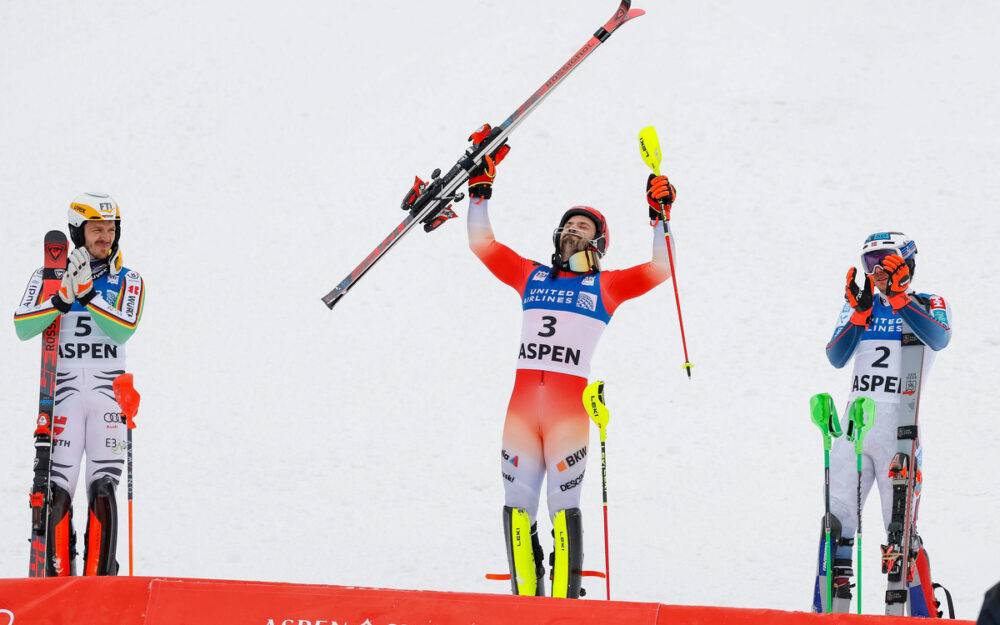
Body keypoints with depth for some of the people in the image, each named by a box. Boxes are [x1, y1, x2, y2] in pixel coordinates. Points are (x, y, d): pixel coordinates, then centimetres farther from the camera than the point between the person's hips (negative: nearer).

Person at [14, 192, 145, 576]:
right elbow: (23, 327, -7)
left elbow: (124, 328, -9)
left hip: (108, 396, 0)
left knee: (102, 489, -9)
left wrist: (87, 293, -20)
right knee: (58, 490, -8)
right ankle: (58, 576, -3)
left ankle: (100, 577, -7)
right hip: (64, 396, 0)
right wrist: (63, 298, -20)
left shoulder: (127, 282, 9)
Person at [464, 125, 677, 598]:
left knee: (563, 506, -7)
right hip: (523, 400, 3)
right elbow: (482, 243, 18)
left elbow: (658, 270, 1)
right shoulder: (531, 276, 19)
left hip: (570, 403, -3)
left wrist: (659, 219, -4)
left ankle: (564, 601, -5)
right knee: (517, 502, -1)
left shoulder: (604, 287, 12)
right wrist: (480, 187, 12)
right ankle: (525, 599, 5)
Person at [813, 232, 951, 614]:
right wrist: (860, 312, -11)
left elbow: (939, 339, -19)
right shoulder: (860, 306, 14)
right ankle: (829, 609, 4)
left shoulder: (927, 306, 4)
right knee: (836, 521, 0)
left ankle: (925, 612, -1)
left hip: (899, 425, -4)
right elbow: (836, 357, 1)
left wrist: (897, 296, -21)